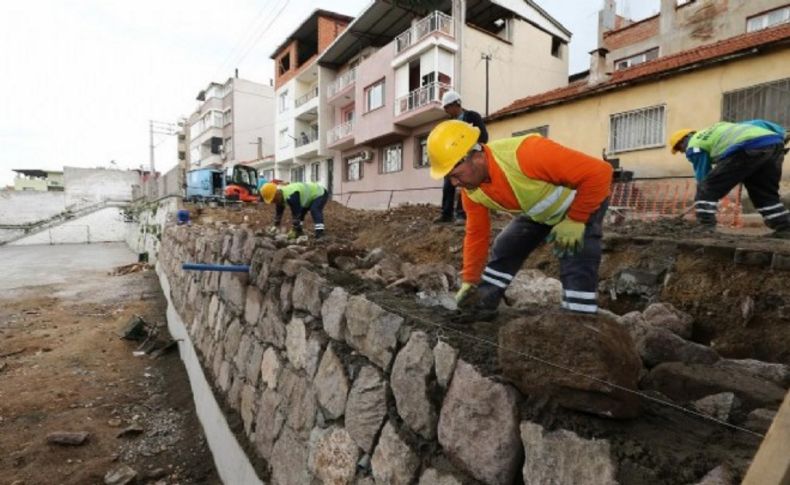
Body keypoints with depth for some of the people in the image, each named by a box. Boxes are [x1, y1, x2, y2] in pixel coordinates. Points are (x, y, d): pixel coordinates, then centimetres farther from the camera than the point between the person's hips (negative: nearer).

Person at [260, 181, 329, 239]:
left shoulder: (291, 196, -39)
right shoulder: (280, 195, -6)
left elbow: (296, 214, -35)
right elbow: (279, 211, 9)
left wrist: (295, 230, -27)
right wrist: (276, 225, 14)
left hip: (320, 193, -10)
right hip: (310, 194, 10)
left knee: (314, 210, -32)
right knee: (301, 212, 10)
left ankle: (320, 233, -36)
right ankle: (299, 232, 20)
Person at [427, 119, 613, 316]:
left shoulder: (526, 154, -44)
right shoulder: (471, 192, -19)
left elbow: (599, 172, -38)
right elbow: (476, 234, -6)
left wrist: (574, 221, -30)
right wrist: (469, 282, -4)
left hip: (584, 202, -6)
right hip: (538, 213, 6)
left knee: (577, 268, -21)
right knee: (503, 251, 5)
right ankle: (481, 307, 20)